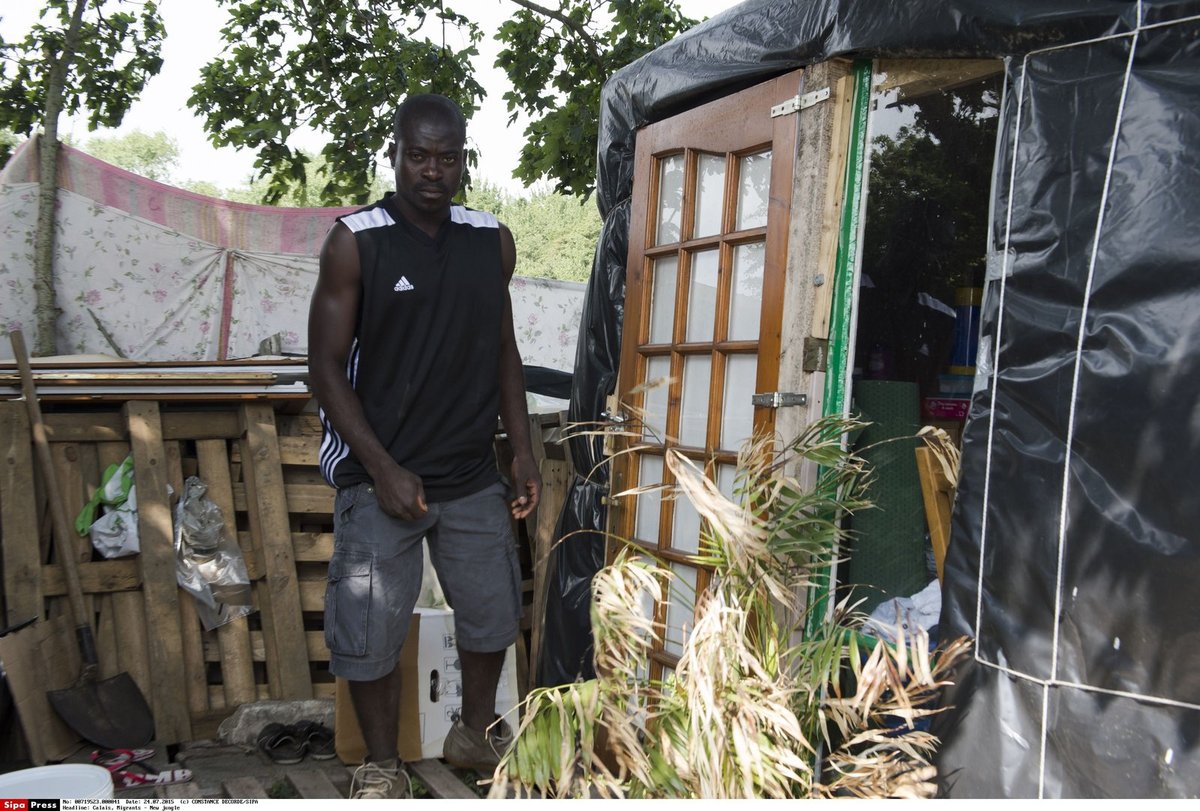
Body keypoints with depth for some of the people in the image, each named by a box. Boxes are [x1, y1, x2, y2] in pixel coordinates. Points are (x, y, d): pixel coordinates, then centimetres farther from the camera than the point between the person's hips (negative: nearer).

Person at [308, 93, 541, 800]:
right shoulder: (355, 241, -9)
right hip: (380, 476, -4)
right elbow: (327, 364, -9)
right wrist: (383, 468, -15)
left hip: (473, 476, 4)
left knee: (495, 614, 16)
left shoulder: (493, 241, 4)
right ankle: (383, 768, 25)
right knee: (372, 633, 2)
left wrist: (524, 451, 6)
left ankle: (476, 735, 40)